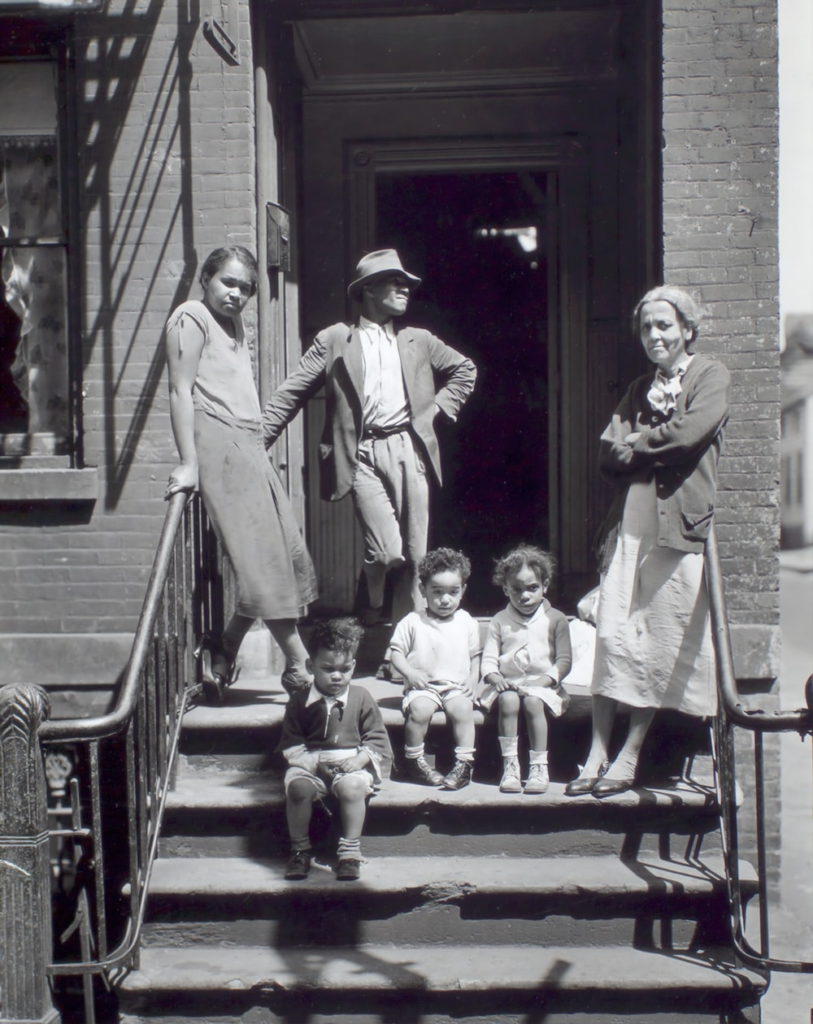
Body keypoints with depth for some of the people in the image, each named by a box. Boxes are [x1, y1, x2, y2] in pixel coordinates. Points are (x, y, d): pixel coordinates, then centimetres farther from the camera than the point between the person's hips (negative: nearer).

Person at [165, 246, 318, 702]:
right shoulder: (192, 316, -2)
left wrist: (263, 435, 7)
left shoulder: (236, 325, 24)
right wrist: (189, 463, -17)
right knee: (264, 559, -11)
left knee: (286, 552, 2)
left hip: (250, 445, 9)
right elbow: (181, 390, -10)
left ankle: (223, 651, 9)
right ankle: (299, 665, -7)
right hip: (219, 442, -9)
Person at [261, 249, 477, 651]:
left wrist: (437, 407, 14)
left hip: (408, 450, 4)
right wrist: (256, 441, -5)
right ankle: (374, 601, 16)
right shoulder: (333, 340, 5)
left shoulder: (419, 341, 16)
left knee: (414, 555, 2)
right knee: (387, 550, -16)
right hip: (365, 455, -3)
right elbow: (290, 394, 3)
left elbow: (465, 370, 29)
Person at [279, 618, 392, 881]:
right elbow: (290, 745, 4)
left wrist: (358, 760, -13)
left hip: (351, 764, -1)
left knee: (352, 787, -34)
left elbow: (377, 739, 5)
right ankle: (300, 850, -9)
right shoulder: (300, 702, 4)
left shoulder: (361, 699, 4)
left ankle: (350, 852, -19)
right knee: (297, 787, -30)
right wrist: (315, 763, -12)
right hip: (310, 764, 1)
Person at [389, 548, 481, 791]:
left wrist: (473, 678, 1)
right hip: (423, 686, -1)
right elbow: (396, 652, 4)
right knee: (420, 708, -31)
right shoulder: (413, 622, 3)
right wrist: (409, 672, -13)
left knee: (463, 707, -30)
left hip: (456, 686, 1)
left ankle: (464, 762, -19)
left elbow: (475, 656, 17)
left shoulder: (467, 623, 10)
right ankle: (414, 761, -12)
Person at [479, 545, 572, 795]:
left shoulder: (555, 620, 7)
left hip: (541, 683, -1)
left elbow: (564, 659, 2)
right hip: (507, 684, 1)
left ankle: (539, 766, -24)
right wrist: (493, 675, -16)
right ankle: (510, 765, -27)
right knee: (508, 701, -33)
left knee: (533, 702, -33)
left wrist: (547, 679, -14)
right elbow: (489, 657, 6)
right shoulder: (499, 621, 11)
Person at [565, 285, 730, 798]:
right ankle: (597, 753, 5)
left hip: (678, 527, -5)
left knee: (660, 645, -1)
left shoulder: (712, 375, 5)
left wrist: (637, 442, 1)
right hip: (628, 524, 5)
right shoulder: (640, 388, 22)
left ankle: (630, 757, 8)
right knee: (612, 636, 0)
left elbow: (691, 432, -13)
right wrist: (658, 442, -5)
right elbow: (608, 454, 10)